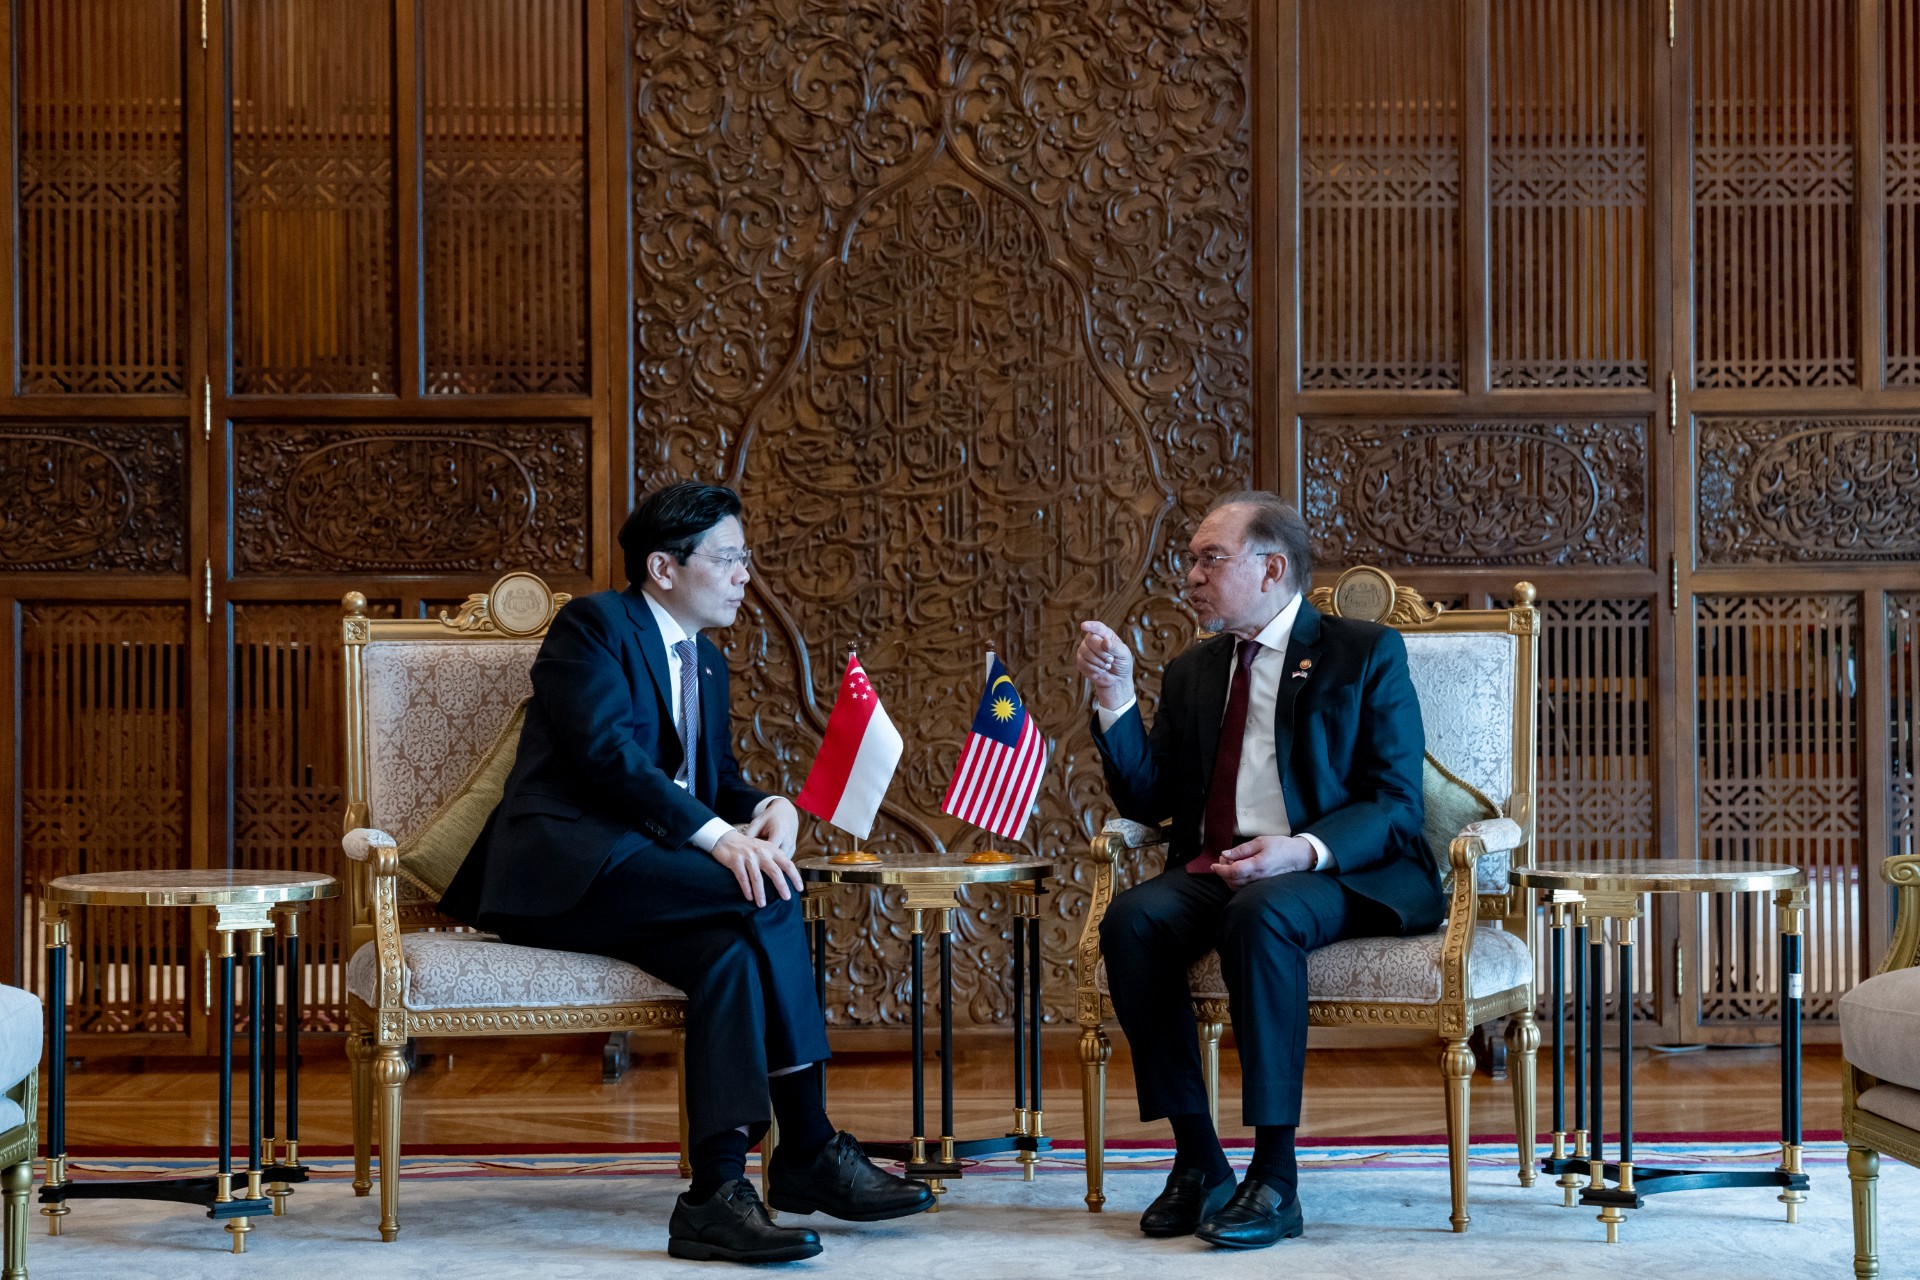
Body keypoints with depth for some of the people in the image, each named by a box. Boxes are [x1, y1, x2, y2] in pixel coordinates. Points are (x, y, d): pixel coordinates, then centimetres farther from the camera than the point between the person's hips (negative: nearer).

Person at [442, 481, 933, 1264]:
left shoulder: (706, 662, 24)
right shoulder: (592, 625, -3)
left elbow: (717, 782, 19)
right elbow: (609, 753, -17)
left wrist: (770, 810, -5)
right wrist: (718, 836, -27)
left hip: (638, 871, 8)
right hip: (566, 867, -8)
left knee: (735, 949, -26)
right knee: (766, 895, -27)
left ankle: (717, 1192, -30)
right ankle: (809, 1150, -24)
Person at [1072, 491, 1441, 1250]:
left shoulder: (1366, 654, 4)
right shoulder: (1191, 672, 19)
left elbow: (1395, 803, -5)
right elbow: (1148, 802, 14)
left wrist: (1302, 850, -23)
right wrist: (1115, 696, 2)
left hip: (1340, 874, -5)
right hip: (1212, 869, 5)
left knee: (1261, 914, -37)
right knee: (1132, 920, -26)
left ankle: (1274, 1178, -33)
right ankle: (1196, 1159, -20)